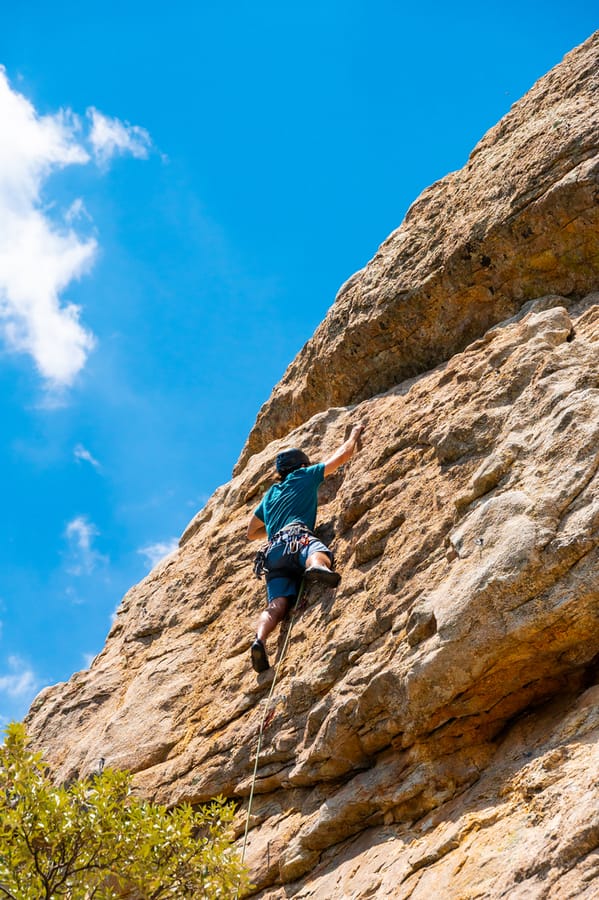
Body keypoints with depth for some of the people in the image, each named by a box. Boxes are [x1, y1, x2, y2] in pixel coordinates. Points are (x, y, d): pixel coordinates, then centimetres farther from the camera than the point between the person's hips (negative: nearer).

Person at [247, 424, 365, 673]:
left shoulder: (270, 495, 39)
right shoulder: (303, 476, 24)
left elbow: (251, 533, 44)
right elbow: (343, 455, 28)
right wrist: (354, 435, 46)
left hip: (273, 550, 5)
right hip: (297, 536, -5)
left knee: (278, 603, -17)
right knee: (320, 554, -37)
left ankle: (259, 640, -45)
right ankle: (316, 567, -74)